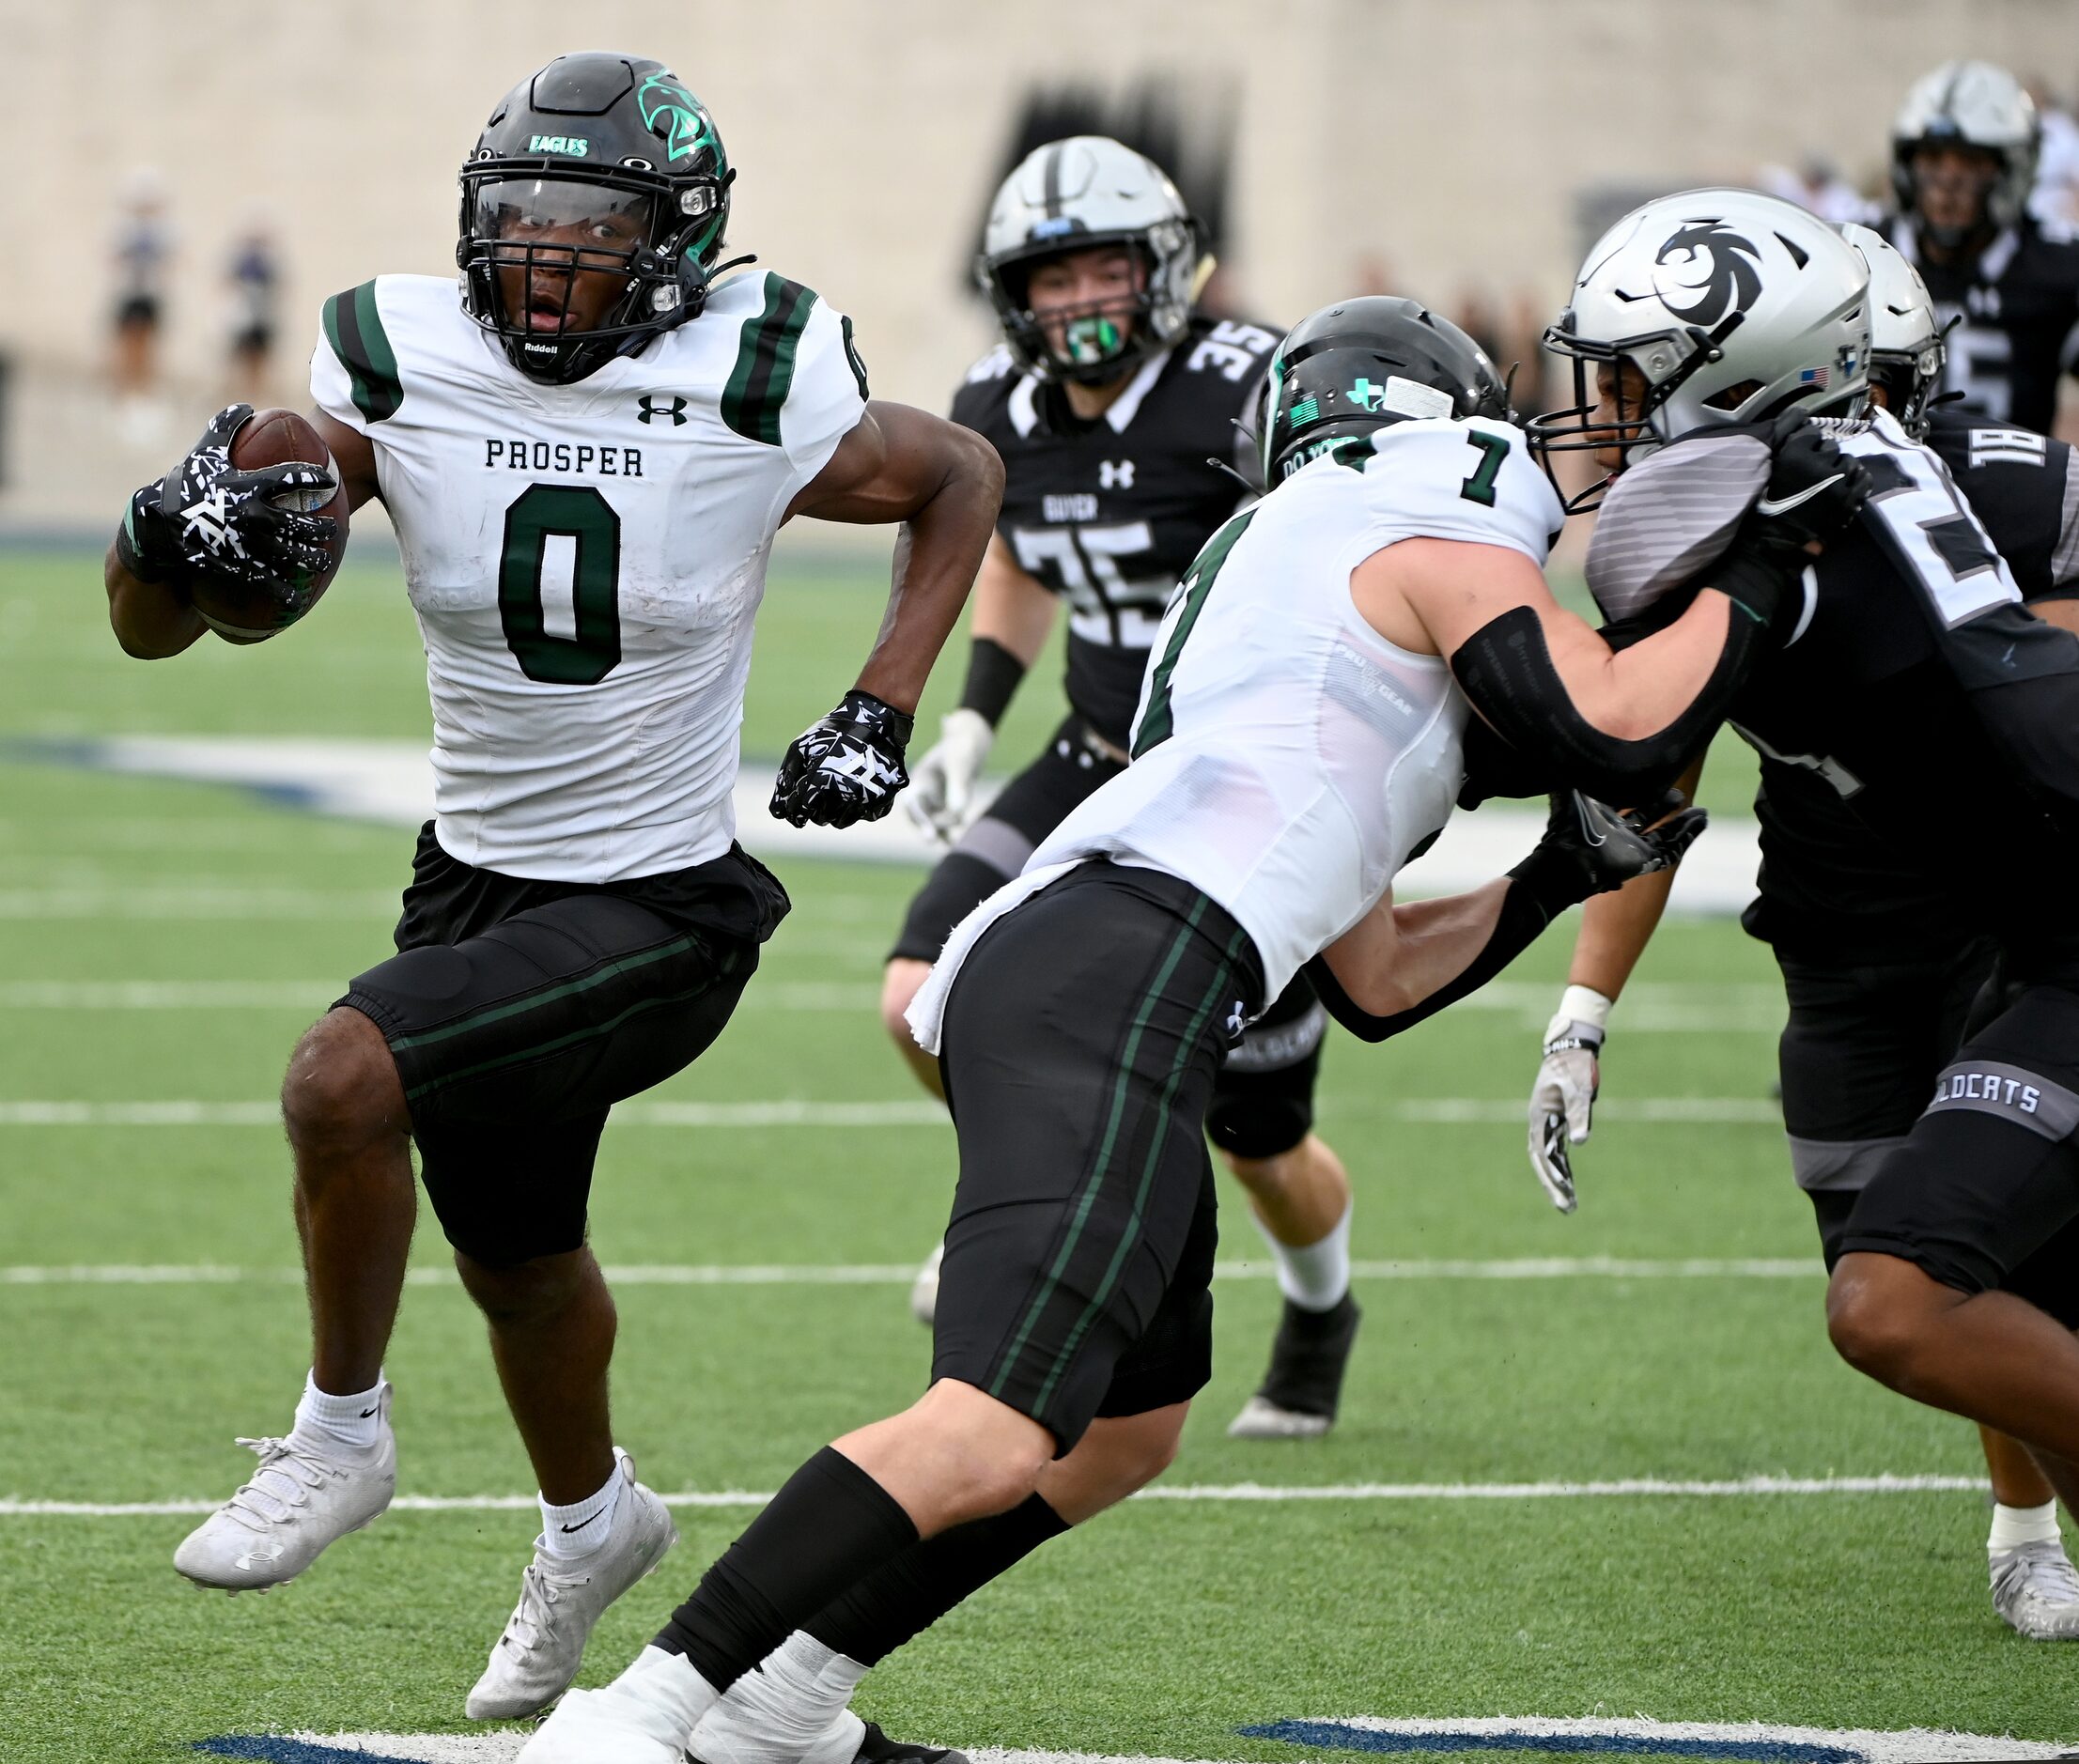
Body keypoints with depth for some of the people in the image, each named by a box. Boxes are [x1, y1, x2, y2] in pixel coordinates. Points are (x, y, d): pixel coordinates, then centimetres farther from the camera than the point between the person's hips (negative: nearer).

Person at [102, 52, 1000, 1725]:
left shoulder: (758, 395, -17)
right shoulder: (400, 370, -11)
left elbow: (961, 478, 6)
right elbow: (150, 628, -8)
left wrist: (879, 717, -4)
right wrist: (173, 534, -31)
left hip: (659, 910, -5)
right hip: (477, 878, 5)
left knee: (344, 1081, -26)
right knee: (515, 1260, 23)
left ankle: (341, 1438, -3)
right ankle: (591, 1521, 53)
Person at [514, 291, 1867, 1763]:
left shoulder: (1296, 592, 36)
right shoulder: (1430, 535, 10)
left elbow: (1376, 986, 37)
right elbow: (1623, 735, -5)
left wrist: (1563, 868, 34)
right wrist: (1765, 568, 8)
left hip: (1028, 976, 10)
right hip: (1122, 965, -10)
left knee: (1123, 1433, 26)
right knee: (994, 1439, -21)